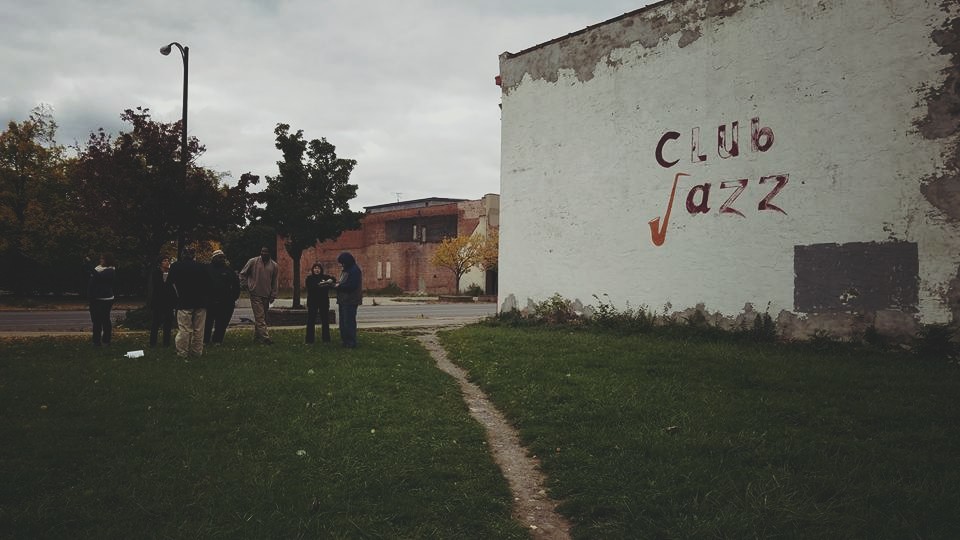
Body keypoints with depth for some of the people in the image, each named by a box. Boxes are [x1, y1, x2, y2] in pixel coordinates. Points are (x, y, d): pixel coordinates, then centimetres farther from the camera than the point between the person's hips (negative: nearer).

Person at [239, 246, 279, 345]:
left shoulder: (274, 265, 6)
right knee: (260, 316, -10)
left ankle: (257, 336, 23)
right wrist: (244, 284, -5)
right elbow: (242, 274, 8)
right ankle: (265, 337, -16)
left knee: (262, 317, 11)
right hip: (255, 294, -4)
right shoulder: (253, 262, -2)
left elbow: (274, 282, 11)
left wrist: (273, 295, 7)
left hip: (266, 295, 4)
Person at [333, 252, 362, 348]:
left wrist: (339, 286, -14)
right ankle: (345, 341, 22)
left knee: (349, 322, -8)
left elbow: (351, 286, -22)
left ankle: (351, 343, -4)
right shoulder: (346, 270, 17)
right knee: (343, 322, 15)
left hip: (350, 301, -11)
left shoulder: (354, 270, -15)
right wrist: (337, 284, 2)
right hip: (343, 300, 11)